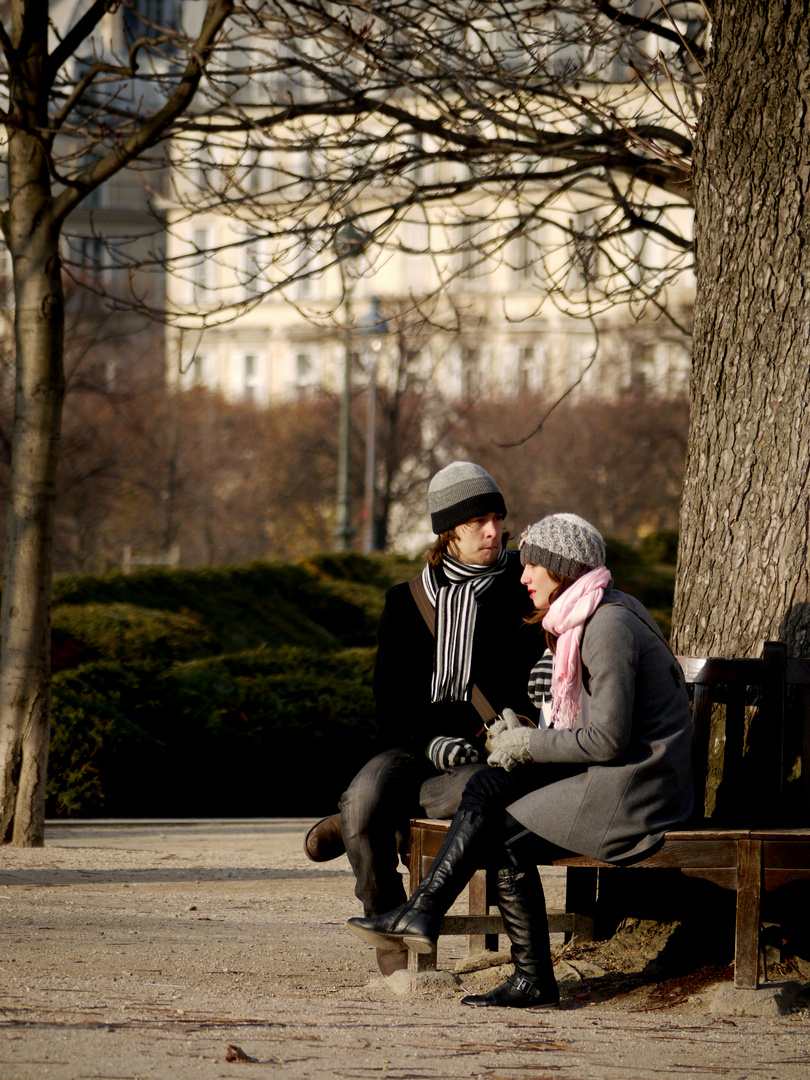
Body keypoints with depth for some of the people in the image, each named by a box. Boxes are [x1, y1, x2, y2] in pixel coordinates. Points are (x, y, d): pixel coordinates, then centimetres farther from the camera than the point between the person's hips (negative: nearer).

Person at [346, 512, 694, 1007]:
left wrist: (530, 745, -10)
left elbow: (609, 739, -21)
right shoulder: (584, 621, 15)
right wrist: (526, 736, 4)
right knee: (489, 787, -5)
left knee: (505, 836, -11)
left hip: (635, 787, -9)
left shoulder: (609, 627, -17)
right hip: (607, 773, 9)